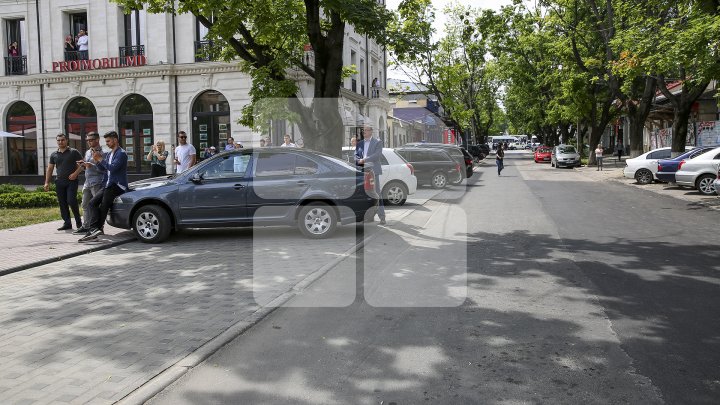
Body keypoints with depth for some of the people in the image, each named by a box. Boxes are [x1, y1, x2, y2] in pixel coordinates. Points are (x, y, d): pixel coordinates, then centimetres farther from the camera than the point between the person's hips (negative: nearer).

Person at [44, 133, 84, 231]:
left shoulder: (73, 152, 1)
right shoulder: (54, 155, 13)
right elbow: (50, 169, 16)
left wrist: (75, 173, -14)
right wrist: (47, 182, 9)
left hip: (71, 181, -5)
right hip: (59, 182, 5)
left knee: (71, 201, -14)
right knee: (62, 203, 4)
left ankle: (78, 221, 1)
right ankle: (67, 223, 10)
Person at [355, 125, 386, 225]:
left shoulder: (377, 142, 2)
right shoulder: (360, 143, 16)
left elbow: (377, 155, -11)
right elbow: (356, 154, 13)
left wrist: (364, 160, -14)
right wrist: (358, 161, -9)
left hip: (372, 170, -5)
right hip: (362, 171, 5)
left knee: (376, 193, -7)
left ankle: (382, 216, -6)